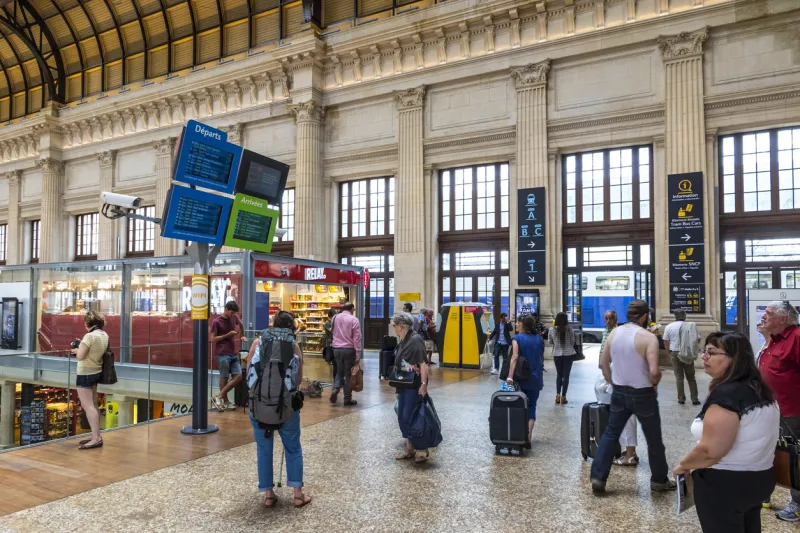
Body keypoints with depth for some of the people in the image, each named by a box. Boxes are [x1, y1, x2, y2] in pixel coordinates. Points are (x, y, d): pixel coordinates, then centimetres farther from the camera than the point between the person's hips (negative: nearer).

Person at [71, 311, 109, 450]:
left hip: (85, 374, -9)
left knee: (88, 406, -6)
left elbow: (80, 356, -22)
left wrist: (76, 350, -3)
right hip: (96, 372, 9)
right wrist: (82, 345, 5)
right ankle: (96, 436, 21)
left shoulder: (90, 336, -22)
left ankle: (96, 438, -9)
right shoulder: (104, 335, 4)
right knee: (93, 405, 15)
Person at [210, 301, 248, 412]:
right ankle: (225, 401, 11)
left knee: (238, 377, 1)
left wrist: (242, 336, 23)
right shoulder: (216, 322, -9)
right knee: (224, 377, -1)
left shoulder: (234, 318, 9)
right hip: (222, 354, -7)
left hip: (234, 353, 7)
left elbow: (240, 325, 33)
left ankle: (218, 397, 7)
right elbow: (213, 339, -10)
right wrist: (227, 335, -15)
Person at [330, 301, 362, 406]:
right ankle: (347, 399, 10)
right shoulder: (354, 320, -10)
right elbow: (357, 338, -12)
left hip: (336, 348, 4)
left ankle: (335, 389, -1)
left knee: (339, 371, 19)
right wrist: (358, 354, -11)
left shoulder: (335, 318, 6)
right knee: (348, 373, 5)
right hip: (349, 349, -4)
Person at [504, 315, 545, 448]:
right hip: (536, 379, 3)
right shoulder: (539, 338, 5)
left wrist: (510, 376, -26)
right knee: (531, 407, 8)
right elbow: (542, 358, 13)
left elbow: (515, 357, -21)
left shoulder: (517, 338, -9)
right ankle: (528, 437, -2)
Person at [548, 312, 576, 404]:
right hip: (568, 354, -1)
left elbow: (550, 342, 3)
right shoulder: (569, 329, -11)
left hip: (557, 354, 2)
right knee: (566, 375, 7)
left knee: (559, 374, 17)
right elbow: (573, 341, -1)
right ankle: (563, 396, 8)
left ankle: (558, 395, 11)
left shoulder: (552, 330, -8)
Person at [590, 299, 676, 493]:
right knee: (654, 439, 14)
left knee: (610, 434, 12)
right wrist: (654, 384, -3)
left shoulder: (614, 333, 1)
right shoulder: (648, 337, -16)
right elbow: (654, 371, -23)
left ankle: (598, 478, 10)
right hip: (642, 394, -5)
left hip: (619, 393, 5)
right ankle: (659, 480, 28)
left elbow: (603, 363, 7)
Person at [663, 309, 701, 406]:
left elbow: (666, 343, 0)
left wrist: (670, 353, 13)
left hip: (675, 353, 0)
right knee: (691, 377, 12)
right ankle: (695, 399, 12)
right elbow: (695, 340, -2)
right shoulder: (691, 325, -4)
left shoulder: (669, 327, -2)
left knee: (679, 377, 8)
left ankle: (681, 398, 9)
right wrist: (694, 353, 12)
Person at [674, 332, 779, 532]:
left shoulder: (725, 394, -26)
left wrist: (683, 466, -10)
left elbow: (710, 451, -27)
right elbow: (751, 438, 12)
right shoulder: (760, 389, 3)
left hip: (724, 484, -8)